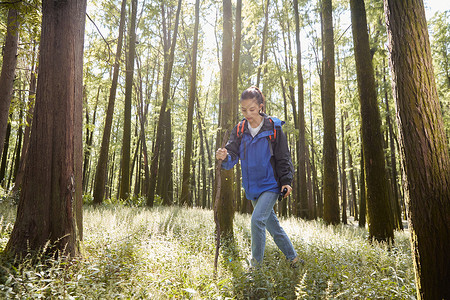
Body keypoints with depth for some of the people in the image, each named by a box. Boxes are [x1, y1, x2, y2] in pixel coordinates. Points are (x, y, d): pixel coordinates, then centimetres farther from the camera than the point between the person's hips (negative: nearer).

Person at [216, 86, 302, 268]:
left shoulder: (273, 128, -9)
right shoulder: (239, 130, 0)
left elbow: (283, 158, -2)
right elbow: (232, 157, -7)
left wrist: (286, 181, -9)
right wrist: (224, 157, -29)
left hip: (270, 185, -5)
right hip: (252, 188, 5)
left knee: (257, 219, -21)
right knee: (272, 225, 15)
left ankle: (256, 263, -3)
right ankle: (293, 258, 34)